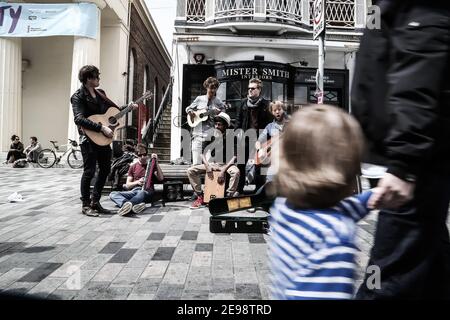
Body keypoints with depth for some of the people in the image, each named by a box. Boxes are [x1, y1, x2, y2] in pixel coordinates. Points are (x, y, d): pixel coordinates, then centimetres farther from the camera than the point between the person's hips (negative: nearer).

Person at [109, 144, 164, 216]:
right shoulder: (133, 167, 21)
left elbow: (161, 178, -1)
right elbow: (127, 185, 15)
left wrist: (156, 162, -5)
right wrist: (137, 182, -6)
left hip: (147, 192, -3)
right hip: (134, 191, 3)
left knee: (141, 193, -41)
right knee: (113, 194, -26)